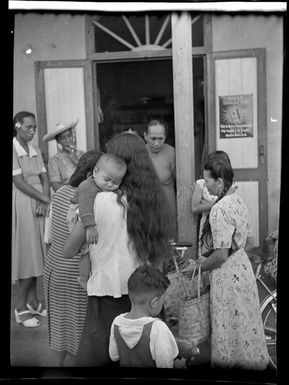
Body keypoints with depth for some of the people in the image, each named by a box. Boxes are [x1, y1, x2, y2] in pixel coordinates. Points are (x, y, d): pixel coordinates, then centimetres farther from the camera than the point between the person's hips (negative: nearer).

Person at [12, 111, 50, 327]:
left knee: (37, 251, 10)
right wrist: (46, 199, -15)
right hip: (22, 205, -6)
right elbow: (19, 182, -16)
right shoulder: (14, 150, -10)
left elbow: (44, 179, 7)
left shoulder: (36, 151, 10)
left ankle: (32, 299, 23)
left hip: (39, 204, 6)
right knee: (26, 252, -3)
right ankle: (21, 307, 7)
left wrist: (44, 201, -11)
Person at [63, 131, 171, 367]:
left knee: (94, 357, 6)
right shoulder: (152, 200, 2)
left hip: (108, 291, -5)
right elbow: (159, 252, 8)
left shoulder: (99, 201, -11)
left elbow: (68, 251, -3)